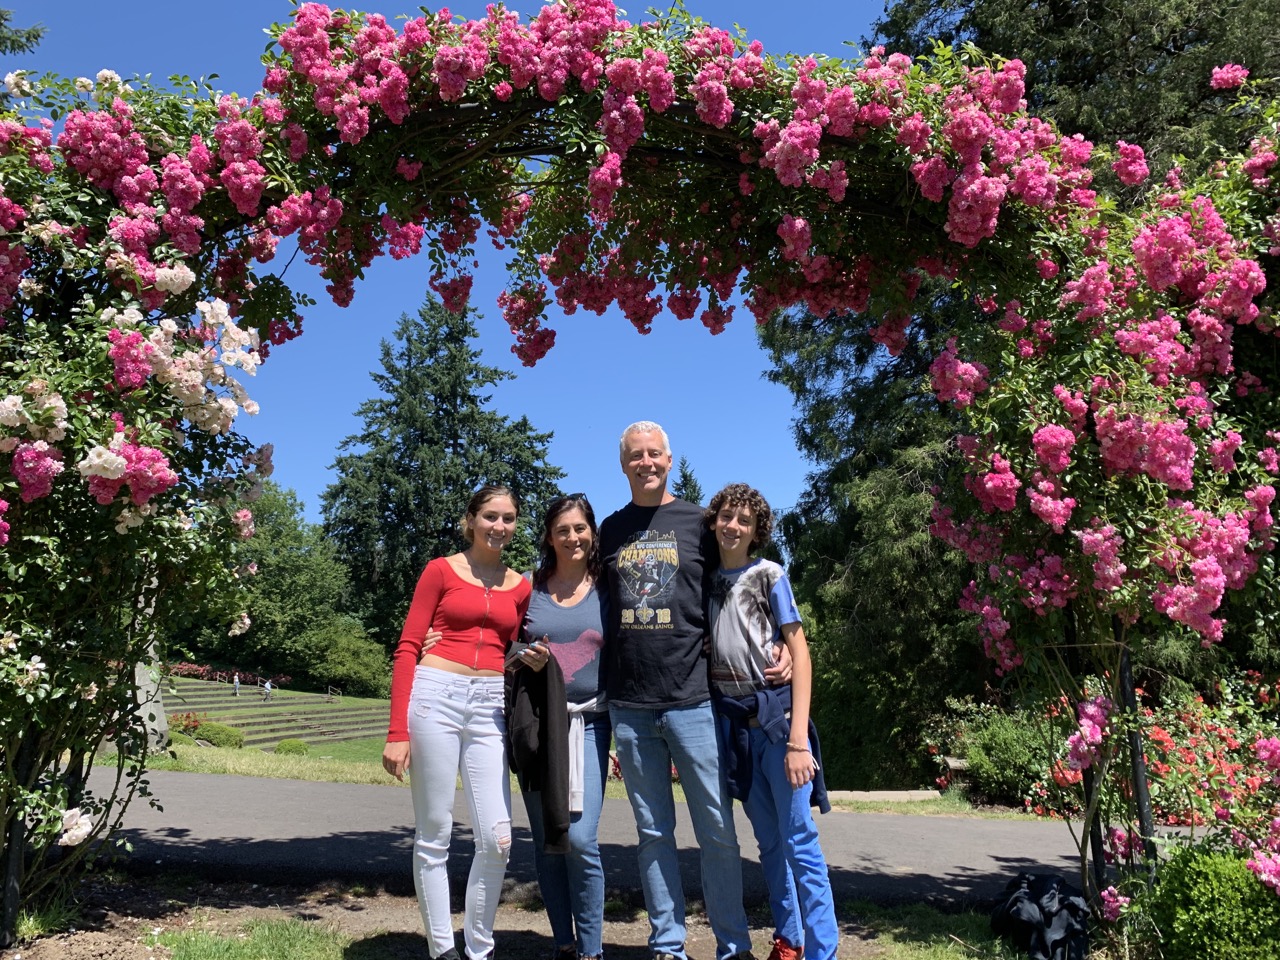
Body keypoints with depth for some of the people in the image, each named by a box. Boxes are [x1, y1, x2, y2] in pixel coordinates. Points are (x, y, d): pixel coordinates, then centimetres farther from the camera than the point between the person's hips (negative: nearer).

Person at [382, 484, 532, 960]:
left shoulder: (520, 587, 13)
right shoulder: (441, 570, 3)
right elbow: (406, 650, -1)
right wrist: (397, 731, -8)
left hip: (490, 708, 3)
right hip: (436, 697, -3)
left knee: (497, 840, -3)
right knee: (433, 836, 3)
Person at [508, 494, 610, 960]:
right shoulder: (529, 588, 6)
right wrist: (524, 659, -9)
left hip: (588, 723, -2)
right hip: (536, 723, 2)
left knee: (580, 839, -11)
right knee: (546, 840, 6)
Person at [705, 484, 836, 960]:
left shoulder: (769, 575, -3)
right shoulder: (707, 580, 8)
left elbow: (800, 654, -6)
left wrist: (798, 739, -15)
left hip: (775, 715, -4)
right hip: (732, 720, 4)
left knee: (799, 840, -4)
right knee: (769, 841, 13)